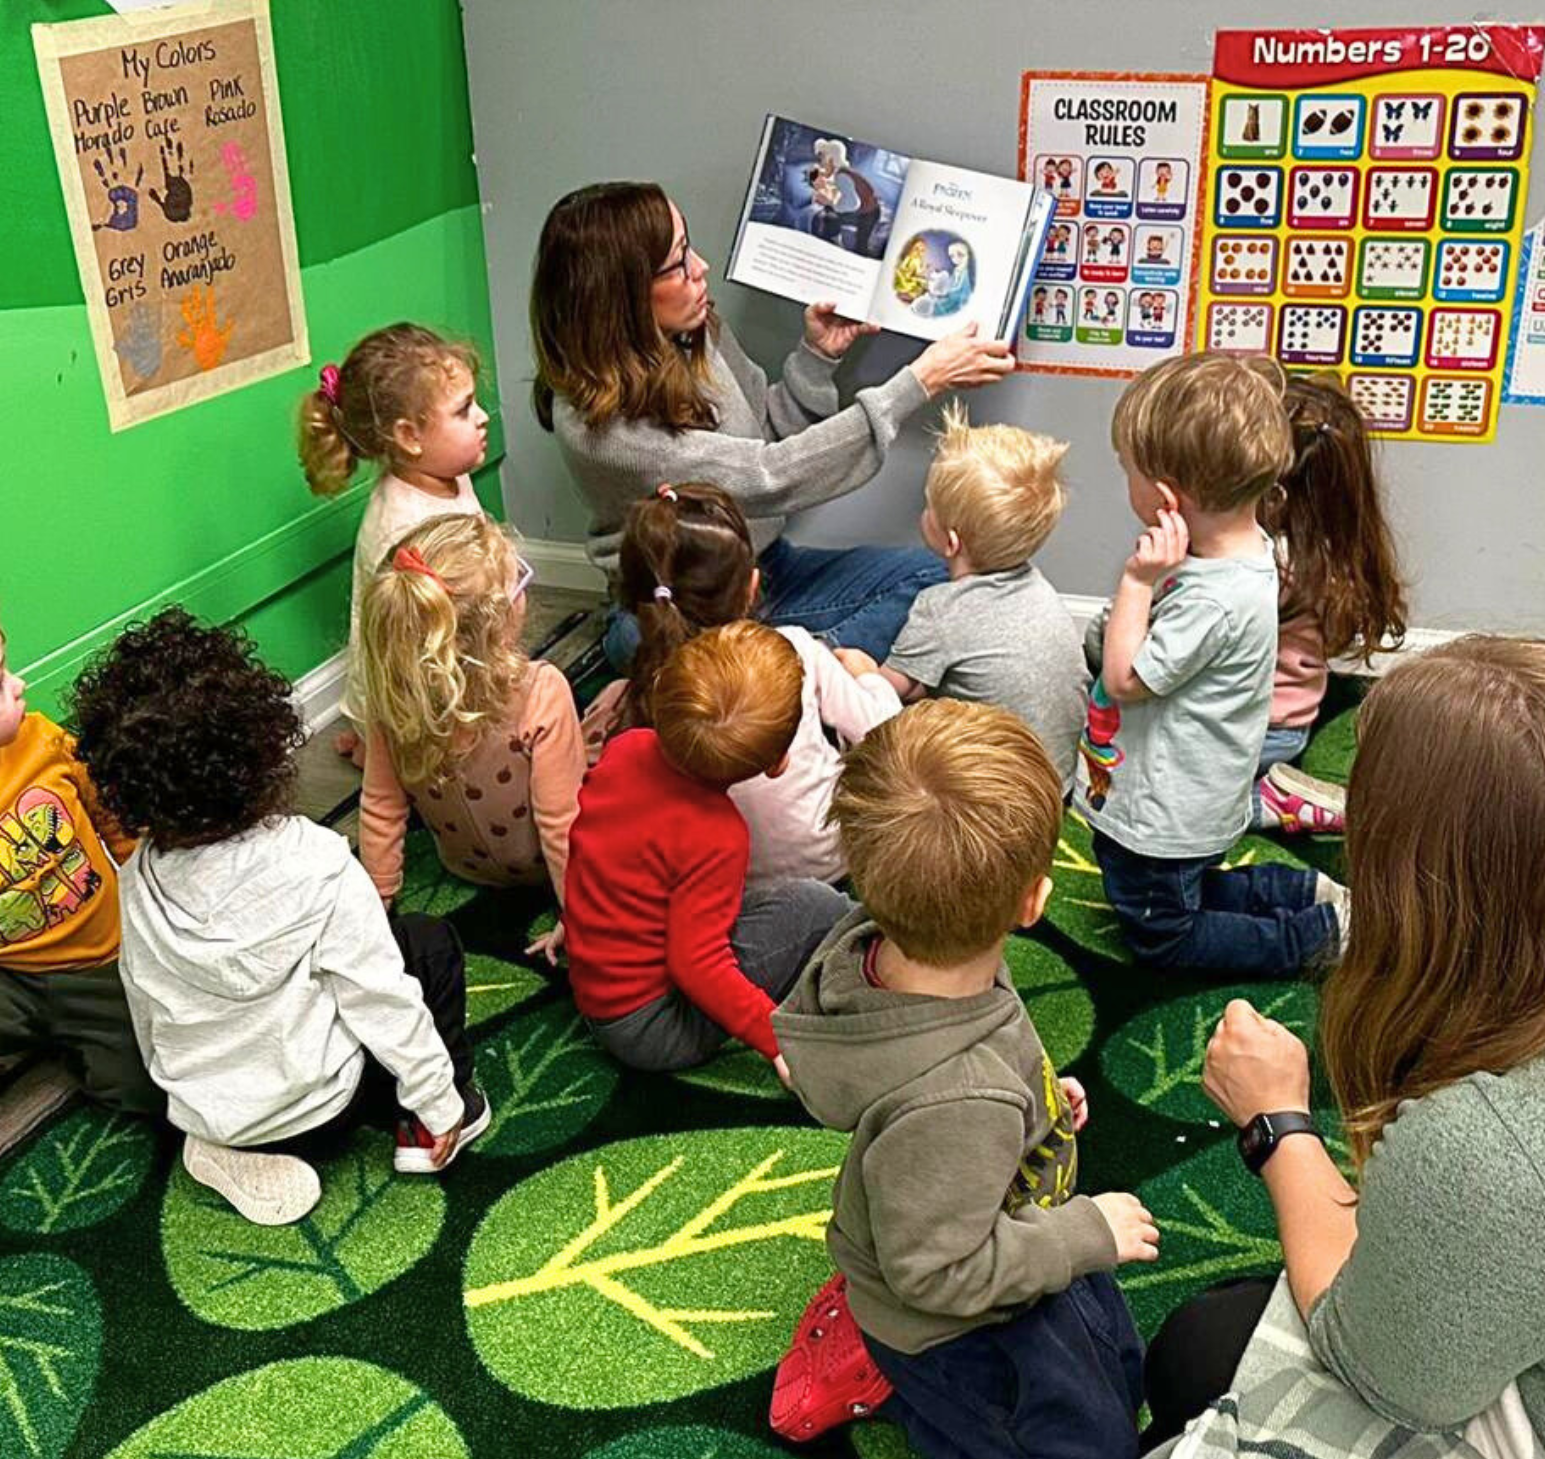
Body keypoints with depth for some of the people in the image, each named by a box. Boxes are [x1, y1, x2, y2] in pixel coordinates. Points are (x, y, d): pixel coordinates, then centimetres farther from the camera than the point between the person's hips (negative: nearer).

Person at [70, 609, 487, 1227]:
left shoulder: (138, 879, -11)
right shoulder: (317, 864, -26)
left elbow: (145, 1013, 4)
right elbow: (381, 998, -19)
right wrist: (442, 1102, -7)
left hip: (201, 1107, 6)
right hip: (314, 1101, -5)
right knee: (430, 943, 11)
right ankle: (429, 1125, 13)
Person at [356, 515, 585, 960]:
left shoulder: (392, 691, -24)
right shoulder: (541, 693, -38)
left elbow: (380, 810, -11)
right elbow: (563, 824, -29)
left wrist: (377, 900, 5)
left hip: (465, 864, 4)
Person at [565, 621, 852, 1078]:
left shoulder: (625, 748, -6)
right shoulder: (716, 835, -28)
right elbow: (696, 965, -28)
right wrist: (778, 1039, -23)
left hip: (592, 986, 9)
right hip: (652, 1030, -9)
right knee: (818, 908, -16)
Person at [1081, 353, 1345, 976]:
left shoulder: (1215, 598, -34)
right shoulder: (1246, 547, -5)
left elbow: (1124, 680, -25)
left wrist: (1137, 580, -26)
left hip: (1165, 815, -9)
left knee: (1161, 937, 13)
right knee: (1185, 895, 31)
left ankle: (1324, 932, 14)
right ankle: (1305, 892, 28)